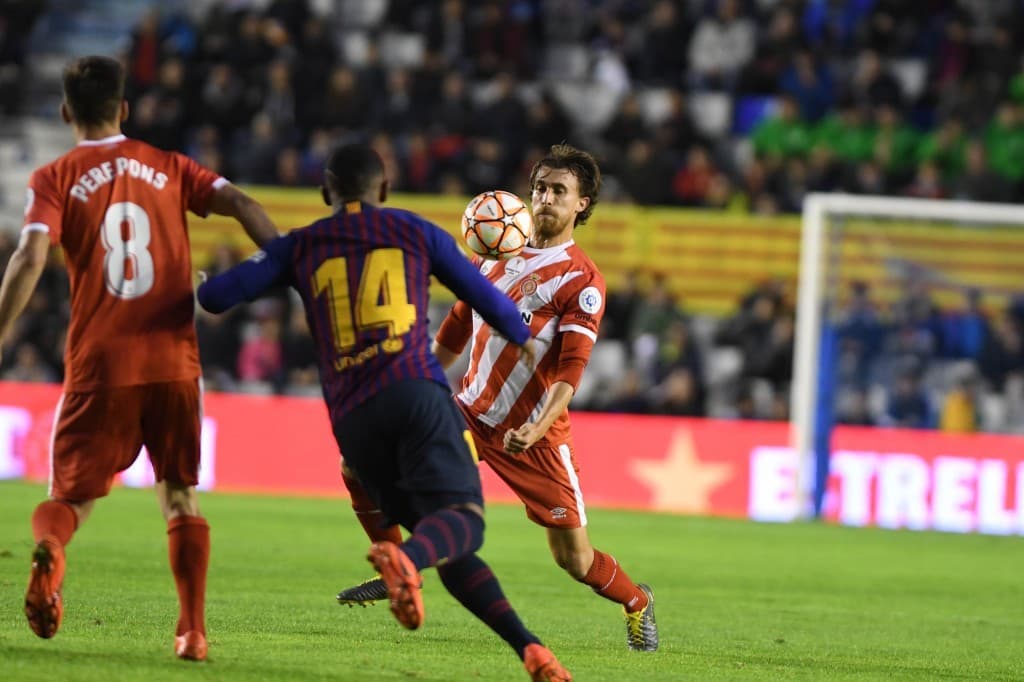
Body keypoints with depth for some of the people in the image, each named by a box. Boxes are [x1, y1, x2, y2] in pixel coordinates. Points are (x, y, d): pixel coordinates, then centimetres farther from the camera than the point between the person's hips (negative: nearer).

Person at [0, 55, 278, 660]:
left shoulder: (55, 180, 3)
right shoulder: (168, 168, 11)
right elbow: (237, 203, -2)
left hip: (99, 366, -2)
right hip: (174, 361, 2)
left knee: (70, 496, 6)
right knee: (182, 497, 15)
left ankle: (50, 549, -29)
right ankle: (194, 628, 4)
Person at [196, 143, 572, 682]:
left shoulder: (300, 247, 16)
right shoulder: (416, 232, 15)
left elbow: (216, 296, 8)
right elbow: (486, 298, 22)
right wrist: (522, 337, 43)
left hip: (352, 419, 3)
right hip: (416, 393, -2)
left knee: (447, 551, 10)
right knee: (462, 519, -18)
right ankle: (403, 558, -53)